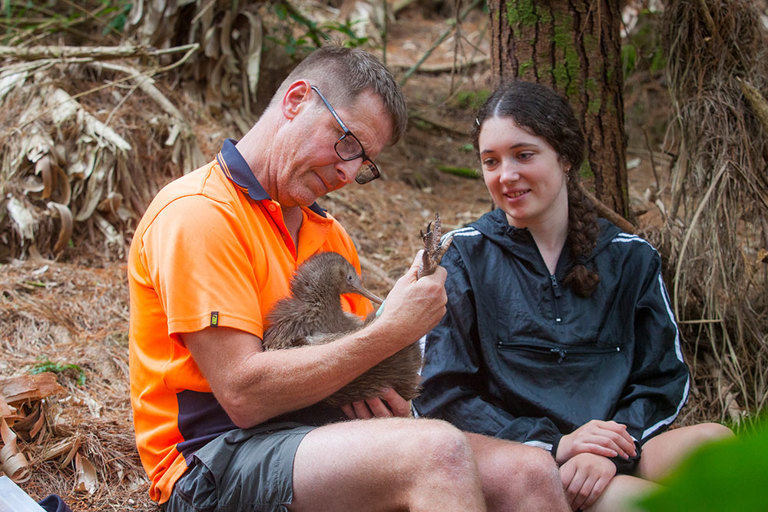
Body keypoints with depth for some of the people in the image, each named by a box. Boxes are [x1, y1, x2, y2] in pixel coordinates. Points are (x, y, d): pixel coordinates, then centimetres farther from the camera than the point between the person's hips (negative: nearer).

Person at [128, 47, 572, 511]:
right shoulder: (197, 214, -10)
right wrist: (392, 331, -16)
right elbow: (244, 393, -18)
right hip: (218, 463, -7)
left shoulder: (330, 234, 20)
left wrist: (389, 402, 0)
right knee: (437, 450, -32)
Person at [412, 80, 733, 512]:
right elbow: (441, 394, -1)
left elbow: (661, 381, 10)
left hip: (619, 462, 4)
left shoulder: (631, 258, 13)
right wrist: (554, 443, -13)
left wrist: (611, 448, -12)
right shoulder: (461, 257, 6)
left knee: (715, 441, -28)